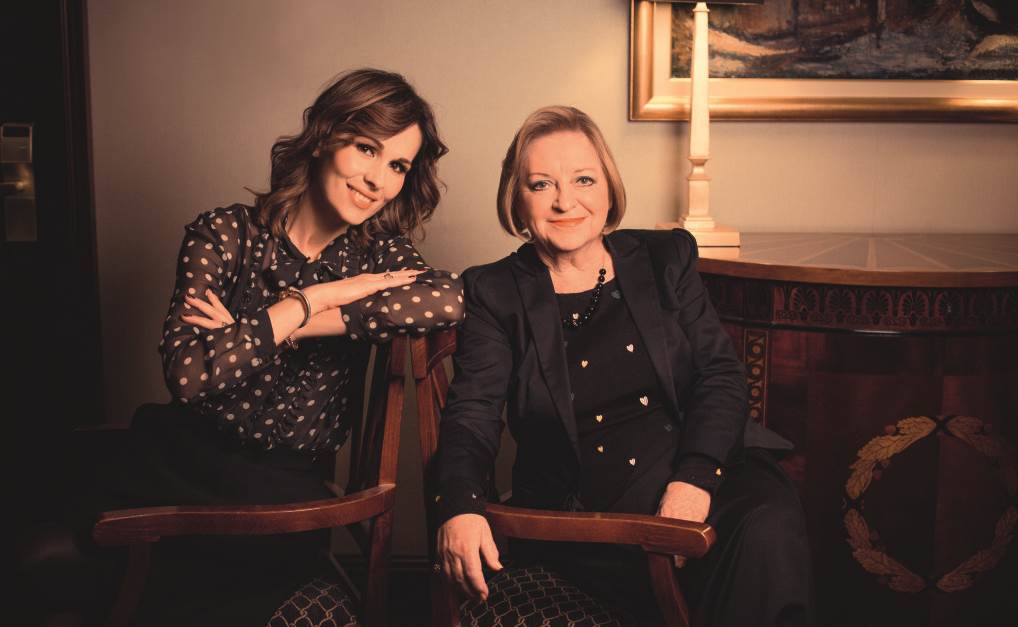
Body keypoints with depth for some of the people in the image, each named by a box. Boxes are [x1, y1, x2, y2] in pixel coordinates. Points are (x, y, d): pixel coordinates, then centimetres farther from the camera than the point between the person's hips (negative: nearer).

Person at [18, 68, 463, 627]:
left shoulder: (378, 252, 4)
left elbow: (448, 300, -20)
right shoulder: (225, 235, -3)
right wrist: (315, 299, -15)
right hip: (185, 469, 0)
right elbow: (189, 373, -19)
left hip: (286, 494, 1)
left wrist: (286, 322, -22)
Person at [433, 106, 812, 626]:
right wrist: (460, 507, -23)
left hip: (704, 477, 3)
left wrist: (695, 477, -12)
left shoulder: (666, 258, 13)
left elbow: (720, 375, 6)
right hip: (582, 515, -3)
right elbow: (472, 415, -2)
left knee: (768, 532, -29)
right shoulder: (495, 294, 8)